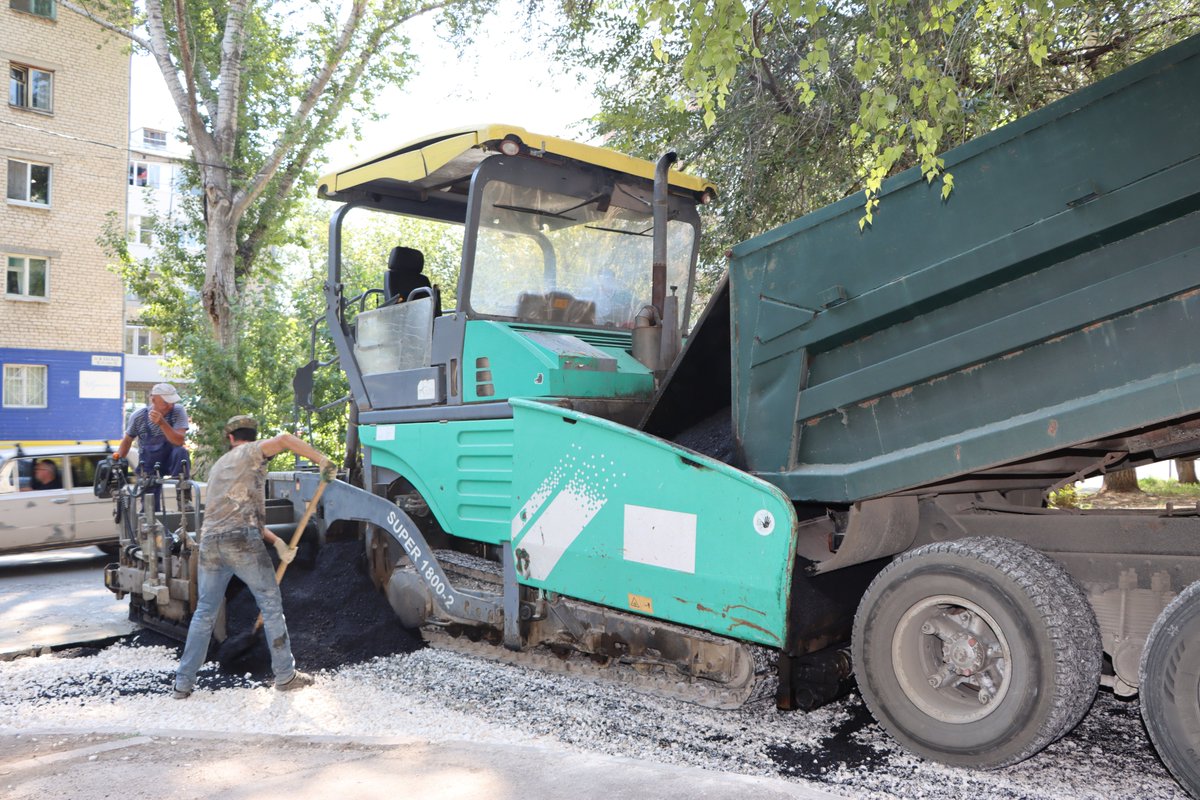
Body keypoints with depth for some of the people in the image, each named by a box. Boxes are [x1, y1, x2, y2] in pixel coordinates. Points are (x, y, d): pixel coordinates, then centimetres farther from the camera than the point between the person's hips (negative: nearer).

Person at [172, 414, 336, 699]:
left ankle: (183, 683, 18)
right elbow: (283, 440, -18)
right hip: (242, 542, -6)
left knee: (204, 612, 15)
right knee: (271, 606, 4)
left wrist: (276, 542, 18)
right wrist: (322, 461, -14)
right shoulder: (251, 452, 6)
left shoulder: (218, 466, 28)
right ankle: (285, 675, 9)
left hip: (210, 542, 7)